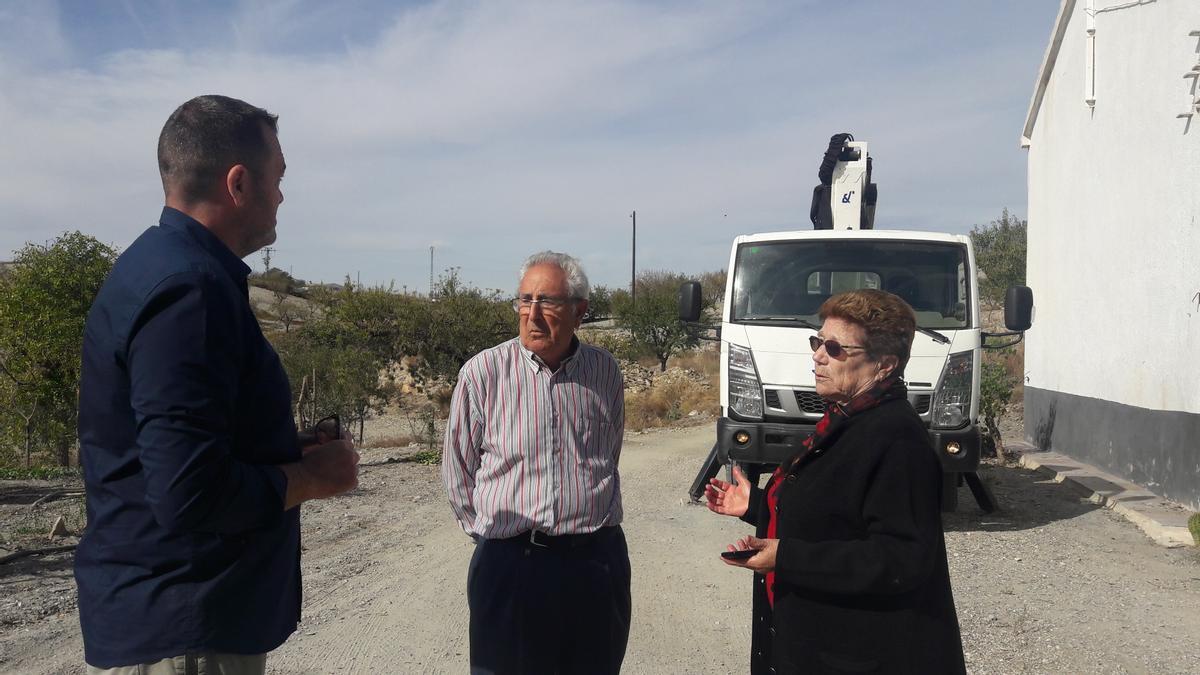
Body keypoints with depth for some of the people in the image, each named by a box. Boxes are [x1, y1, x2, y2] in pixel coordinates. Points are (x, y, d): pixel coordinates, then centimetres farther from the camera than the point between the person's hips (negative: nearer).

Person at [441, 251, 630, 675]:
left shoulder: (605, 371, 2)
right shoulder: (483, 372, -8)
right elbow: (458, 468, 3)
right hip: (510, 564, -3)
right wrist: (489, 529, 7)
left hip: (598, 560, 3)